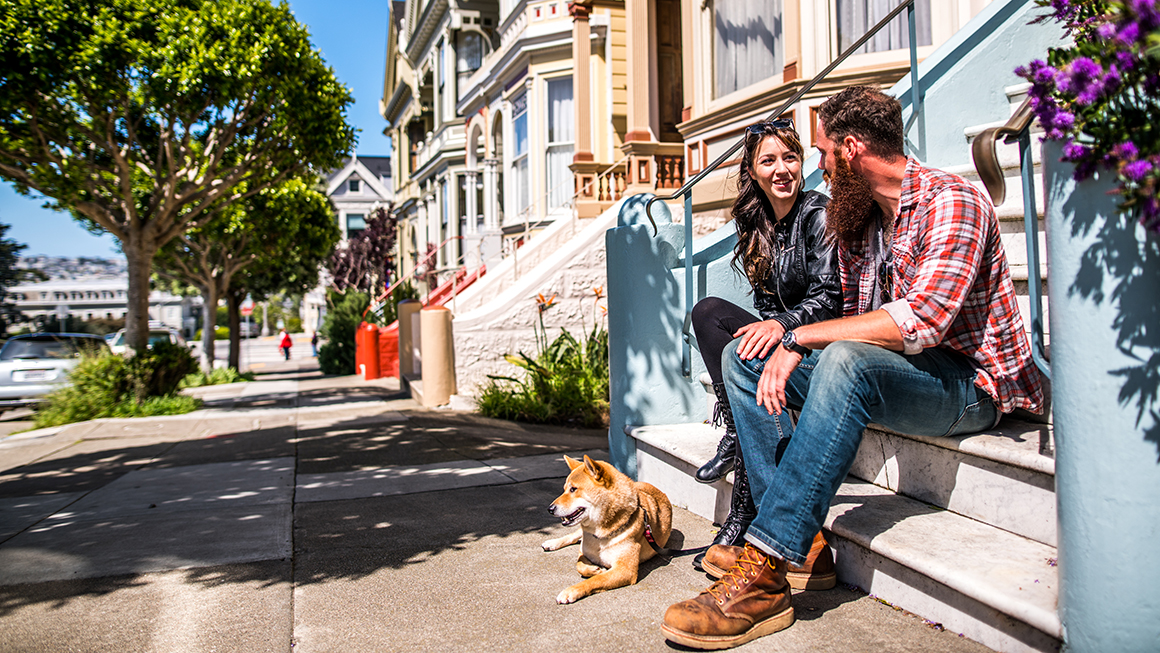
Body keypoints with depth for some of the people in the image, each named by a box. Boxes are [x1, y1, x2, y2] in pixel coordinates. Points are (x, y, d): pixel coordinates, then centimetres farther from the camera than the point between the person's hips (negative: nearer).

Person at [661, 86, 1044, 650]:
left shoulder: (951, 202, -15)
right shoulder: (855, 221, 10)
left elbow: (918, 322, -28)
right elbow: (856, 323, 9)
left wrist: (798, 335, -24)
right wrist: (792, 349, -10)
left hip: (971, 381, -8)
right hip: (886, 369, 8)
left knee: (847, 362, -39)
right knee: (743, 356, -3)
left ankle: (764, 572, -37)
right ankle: (798, 537, -13)